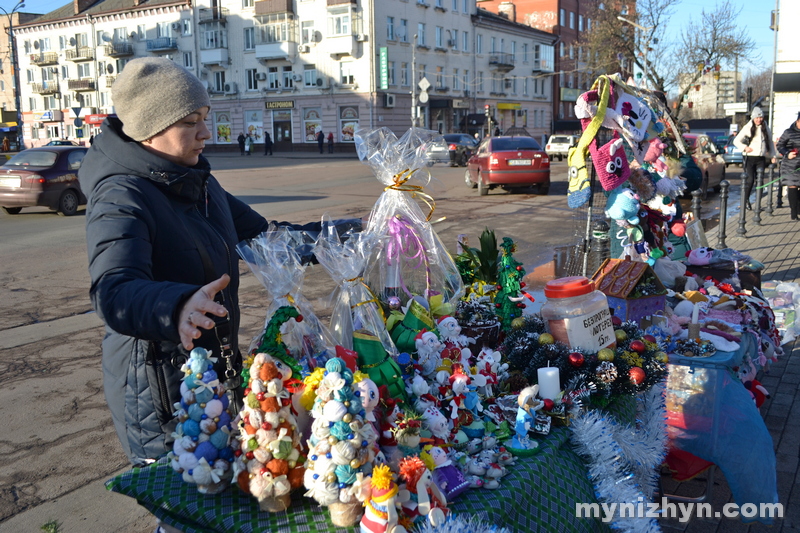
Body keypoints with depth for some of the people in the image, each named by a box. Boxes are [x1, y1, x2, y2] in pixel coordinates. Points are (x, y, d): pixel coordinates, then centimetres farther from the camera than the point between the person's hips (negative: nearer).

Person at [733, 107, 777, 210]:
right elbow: (736, 141, 4)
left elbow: (770, 142, 20)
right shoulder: (748, 128, 1)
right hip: (750, 158, -3)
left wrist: (773, 155, 12)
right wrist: (745, 147, -12)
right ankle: (745, 201, 6)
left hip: (761, 158, 3)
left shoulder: (766, 128, 11)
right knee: (749, 180, -8)